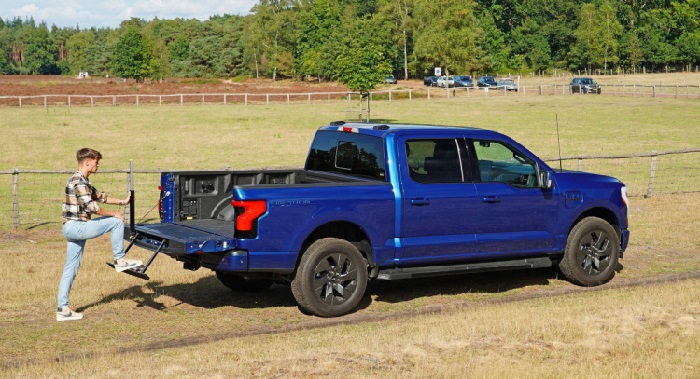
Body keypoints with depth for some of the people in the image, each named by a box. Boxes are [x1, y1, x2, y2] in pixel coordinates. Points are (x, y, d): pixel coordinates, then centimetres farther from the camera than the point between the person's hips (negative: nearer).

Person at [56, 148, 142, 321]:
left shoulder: (82, 181, 19)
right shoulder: (79, 181, -15)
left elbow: (99, 196, 29)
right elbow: (90, 206, -20)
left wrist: (122, 201, 27)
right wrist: (113, 214, -10)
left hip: (72, 229, 10)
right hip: (76, 227, -10)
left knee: (70, 269, 9)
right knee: (116, 222, -7)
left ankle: (62, 309, 10)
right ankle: (119, 260, 1)